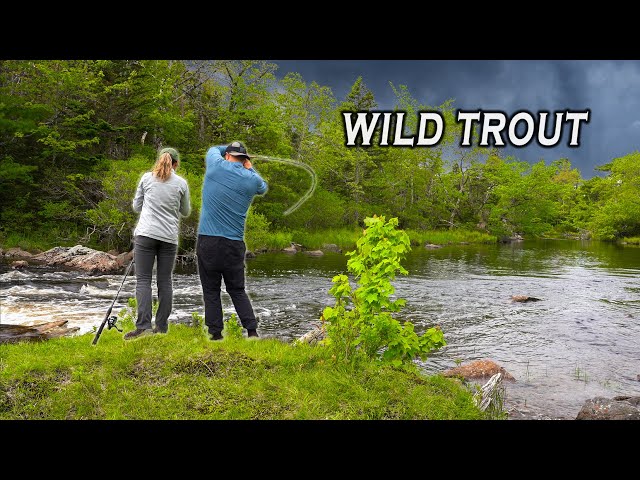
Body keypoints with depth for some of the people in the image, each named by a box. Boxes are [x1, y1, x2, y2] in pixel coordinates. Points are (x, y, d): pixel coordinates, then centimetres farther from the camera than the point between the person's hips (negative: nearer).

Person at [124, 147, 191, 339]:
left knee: (143, 280, -1)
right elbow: (186, 212, 16)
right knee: (165, 281, 7)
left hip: (146, 234, -1)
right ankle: (162, 327, 10)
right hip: (169, 237, 1)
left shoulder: (147, 178, 5)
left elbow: (136, 206, 13)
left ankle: (143, 325, -11)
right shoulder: (181, 183, 5)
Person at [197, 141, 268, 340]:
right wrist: (250, 168, 32)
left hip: (207, 241, -2)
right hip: (235, 244, 2)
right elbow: (263, 188, 28)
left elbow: (213, 149, 23)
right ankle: (252, 331, 7)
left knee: (211, 291, 6)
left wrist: (229, 148, 37)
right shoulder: (252, 179, 4)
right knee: (237, 290, 13)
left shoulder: (217, 166, 0)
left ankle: (216, 333, 6)